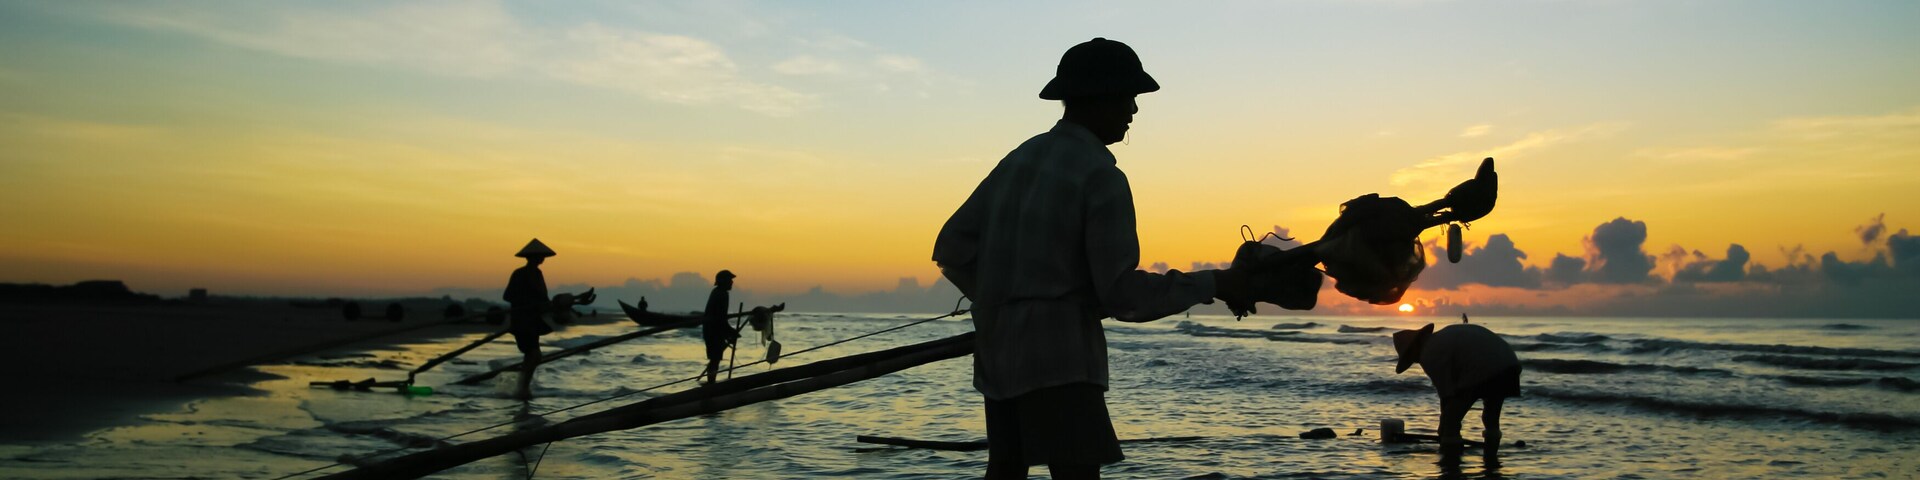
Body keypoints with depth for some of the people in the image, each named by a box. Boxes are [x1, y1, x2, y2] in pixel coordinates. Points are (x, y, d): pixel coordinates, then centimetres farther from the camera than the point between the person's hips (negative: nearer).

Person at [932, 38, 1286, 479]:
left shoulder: (1020, 158, 9)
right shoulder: (1101, 177, -12)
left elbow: (952, 248, 9)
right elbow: (1122, 293, -15)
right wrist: (1214, 285, -9)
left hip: (997, 351, 8)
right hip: (1058, 359, -8)